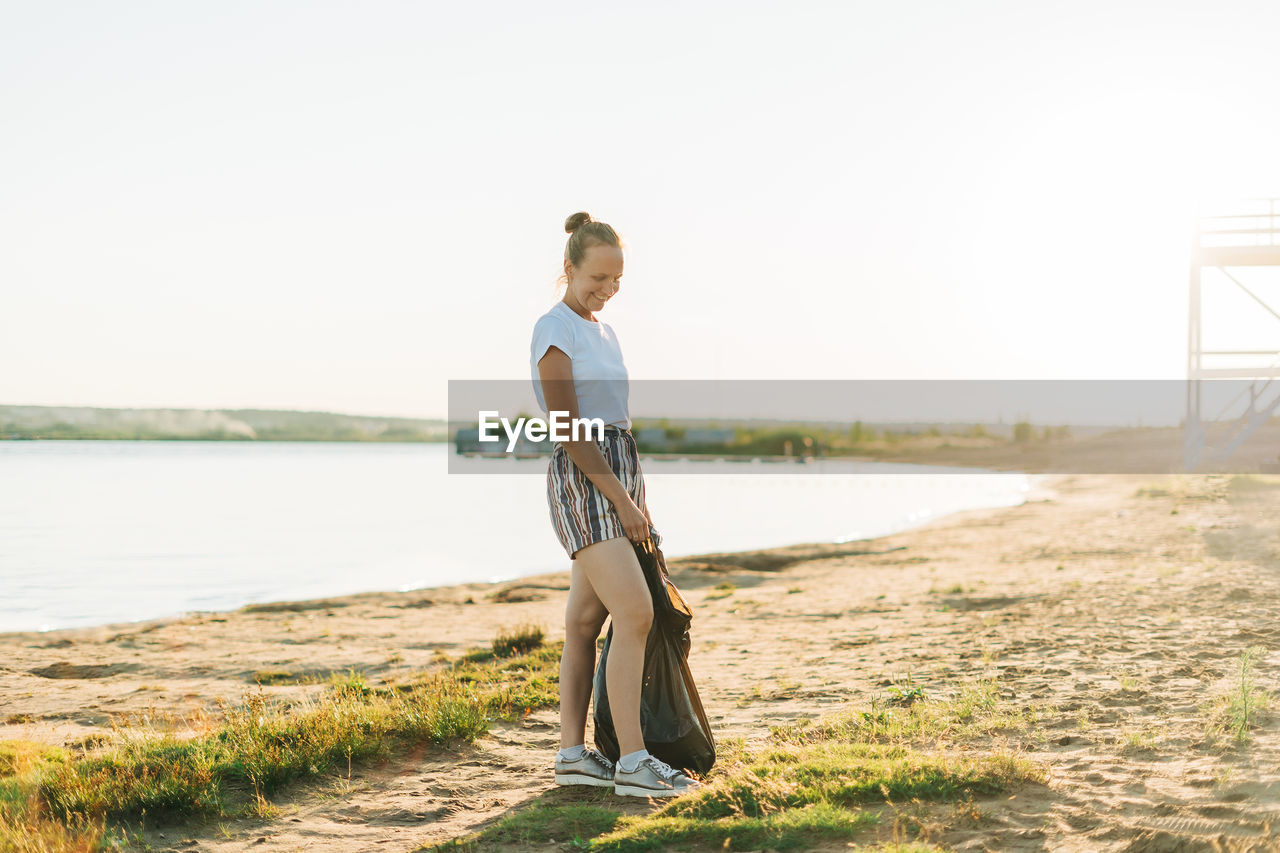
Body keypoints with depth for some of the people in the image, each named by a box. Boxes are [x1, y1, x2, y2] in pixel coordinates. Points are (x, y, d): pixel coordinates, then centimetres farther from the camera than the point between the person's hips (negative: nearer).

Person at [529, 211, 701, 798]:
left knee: (585, 621, 7)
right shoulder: (553, 330, -8)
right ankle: (633, 762, -18)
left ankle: (572, 754, 10)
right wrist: (620, 500, -17)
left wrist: (634, 500, 18)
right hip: (583, 484, -8)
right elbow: (566, 427, -14)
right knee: (635, 613, -18)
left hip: (619, 476, 8)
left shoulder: (603, 332, 19)